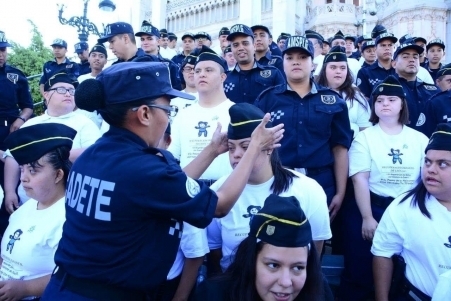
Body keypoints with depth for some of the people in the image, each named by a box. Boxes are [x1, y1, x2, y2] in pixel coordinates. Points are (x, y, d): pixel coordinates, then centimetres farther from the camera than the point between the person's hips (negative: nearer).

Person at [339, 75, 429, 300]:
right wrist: (367, 217, -16)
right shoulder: (365, 137, -2)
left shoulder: (420, 139, 6)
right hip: (371, 206, -2)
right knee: (360, 267, 1)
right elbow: (360, 179, -10)